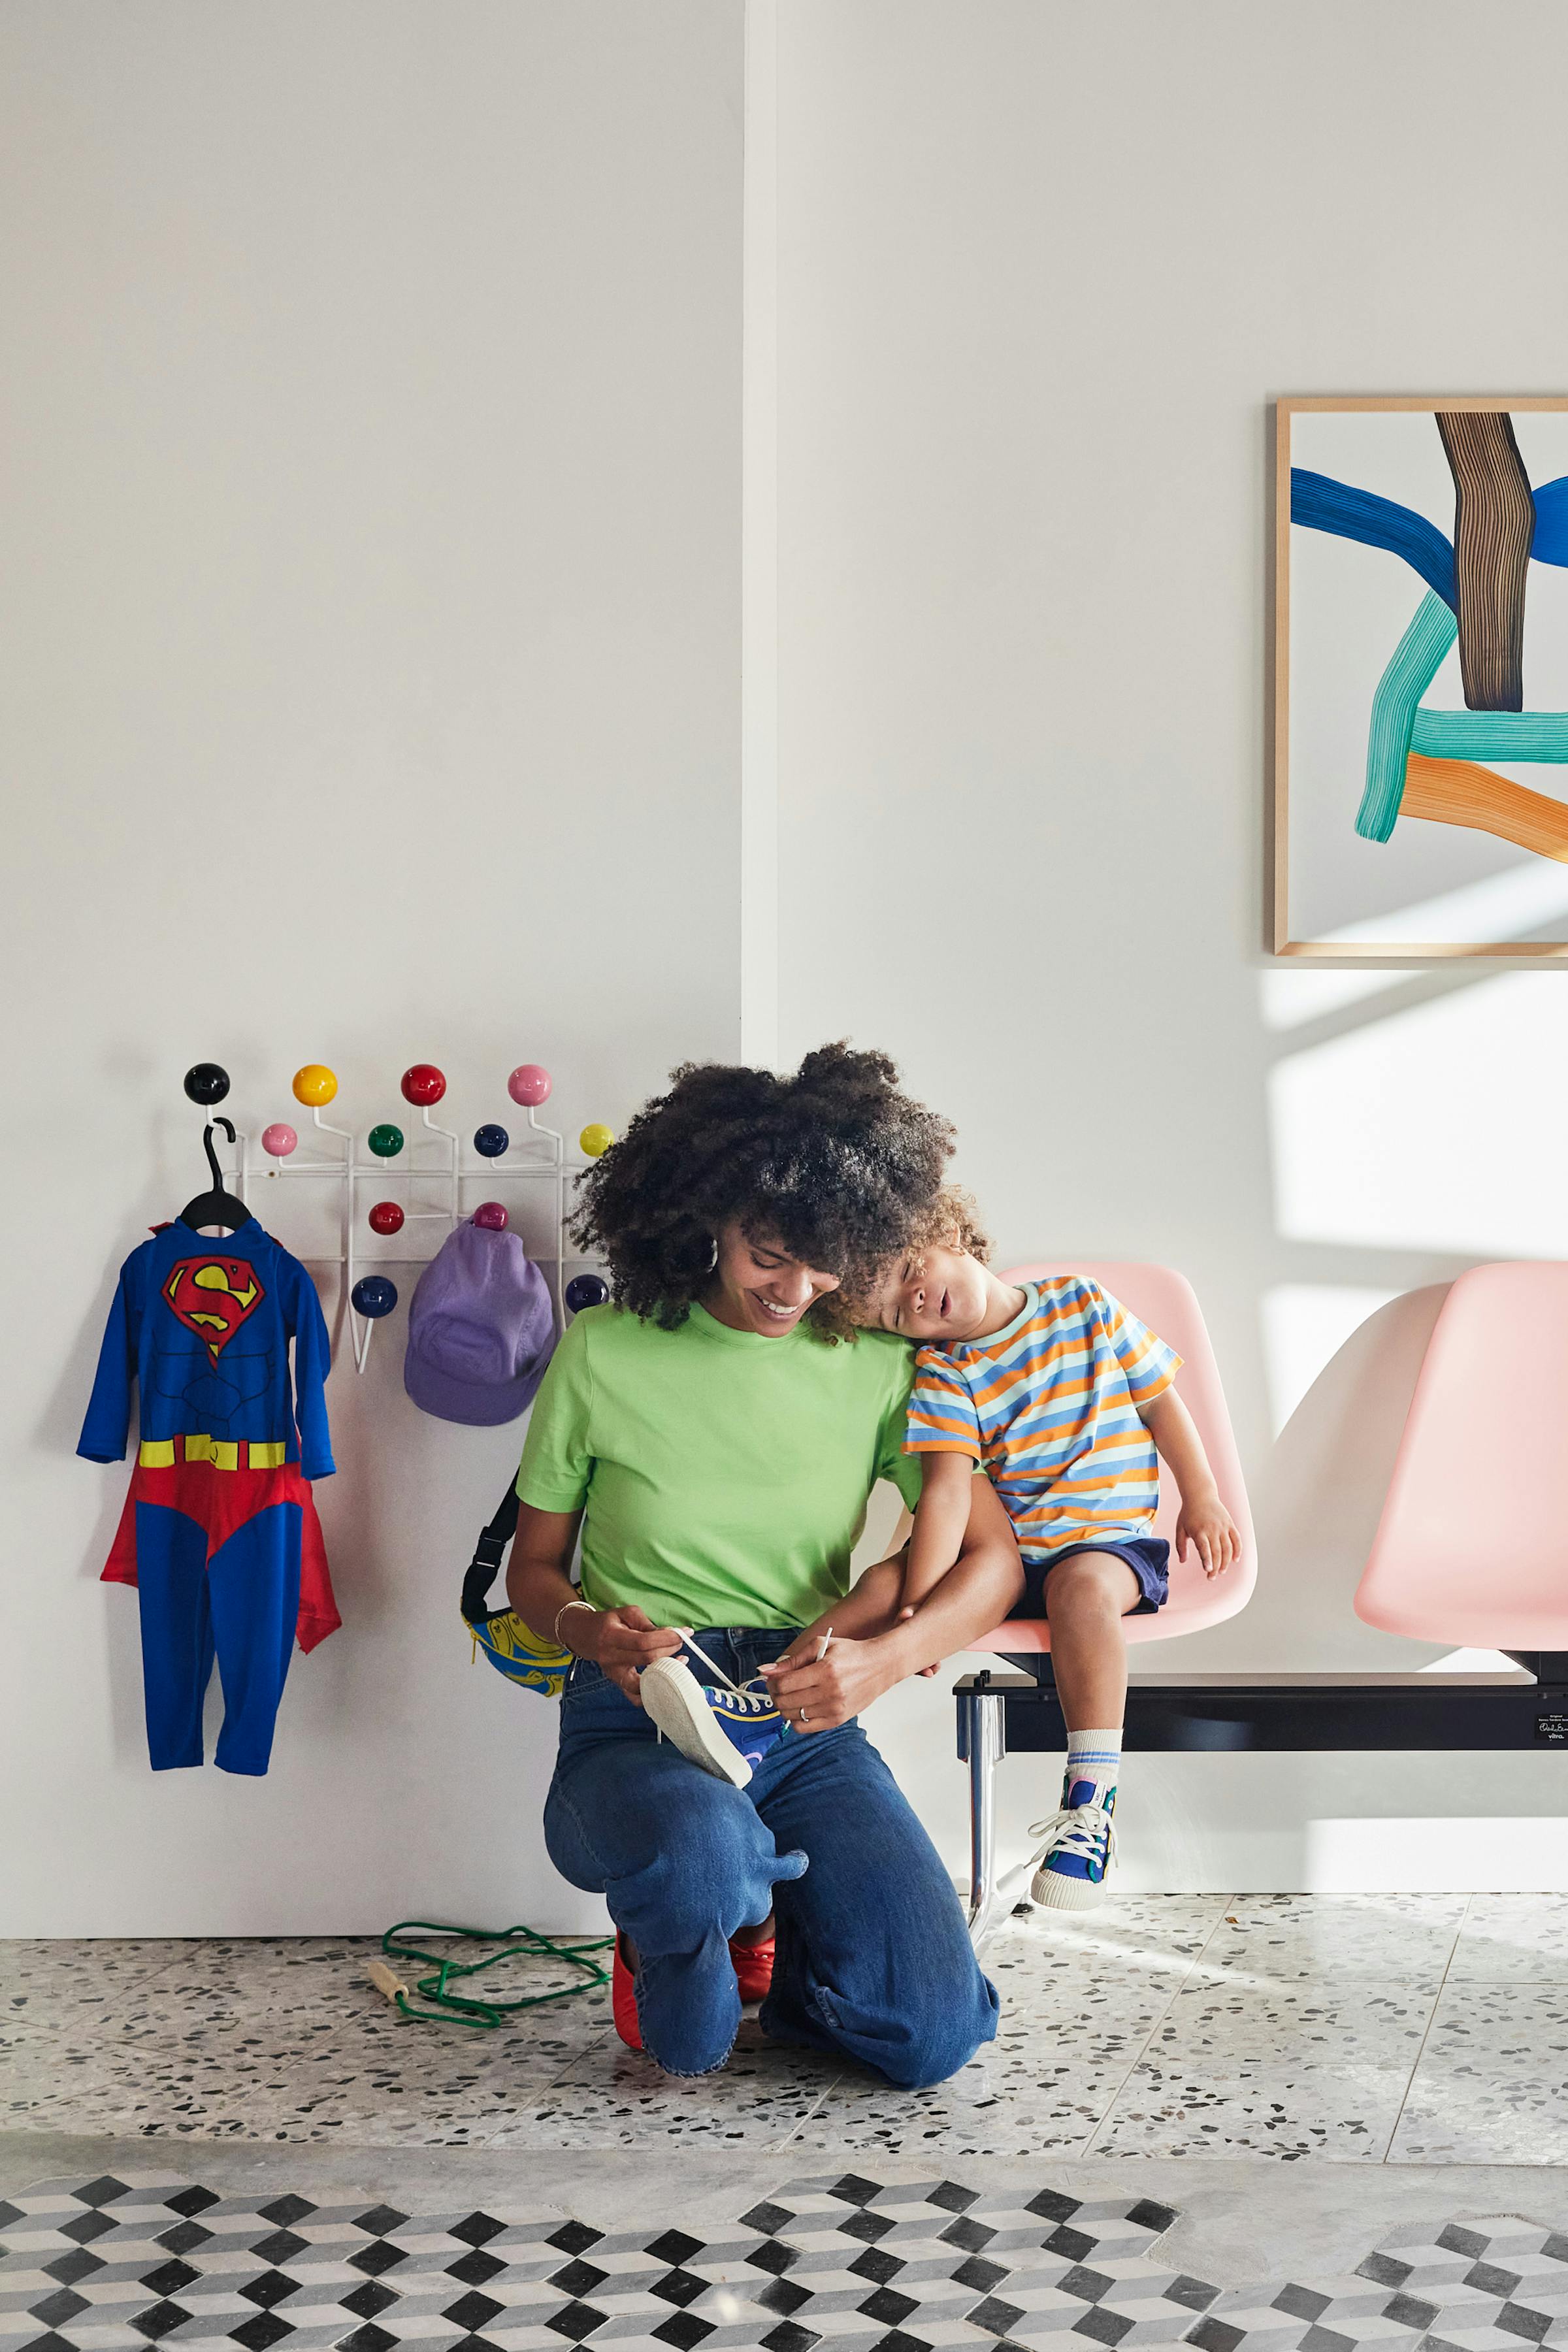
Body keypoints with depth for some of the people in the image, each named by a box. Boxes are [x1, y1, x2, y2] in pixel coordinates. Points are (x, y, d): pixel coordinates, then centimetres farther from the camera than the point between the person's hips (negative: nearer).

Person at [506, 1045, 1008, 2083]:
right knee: (703, 1847, -40)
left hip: (807, 1725, 3)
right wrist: (592, 1630, -15)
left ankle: (740, 1915, 16)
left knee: (934, 2033, -16)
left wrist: (886, 1656, -17)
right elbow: (533, 1568, 9)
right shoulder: (604, 1352, -1)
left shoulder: (877, 1367, 5)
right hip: (636, 1723, -2)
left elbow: (989, 1550, 3)